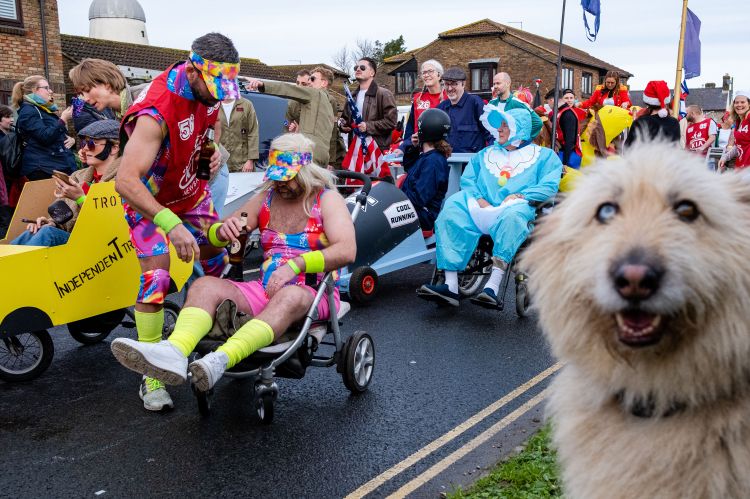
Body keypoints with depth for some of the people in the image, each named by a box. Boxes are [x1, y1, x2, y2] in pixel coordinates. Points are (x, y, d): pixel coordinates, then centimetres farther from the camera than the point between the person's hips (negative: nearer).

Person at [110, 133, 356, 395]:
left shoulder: (327, 199, 2)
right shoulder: (266, 198, 17)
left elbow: (346, 251, -14)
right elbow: (215, 237, 16)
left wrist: (295, 265, -25)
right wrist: (223, 231, -10)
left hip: (312, 294, -5)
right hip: (265, 291, 5)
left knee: (289, 296, -40)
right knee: (205, 285, -19)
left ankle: (220, 360, -59)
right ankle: (174, 352, -47)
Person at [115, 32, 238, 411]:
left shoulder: (207, 88, -14)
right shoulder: (156, 111, -37)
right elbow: (126, 181, -45)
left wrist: (215, 146, -6)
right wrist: (172, 224, -55)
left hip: (192, 187, 7)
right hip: (150, 197, -7)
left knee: (217, 260, 10)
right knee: (156, 276, -15)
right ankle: (152, 376, -8)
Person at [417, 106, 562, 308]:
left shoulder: (544, 155, 21)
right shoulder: (486, 153, 33)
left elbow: (549, 185, 4)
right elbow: (467, 179, 19)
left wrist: (520, 196, -12)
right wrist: (479, 198, -2)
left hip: (514, 207, -3)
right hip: (479, 209, 3)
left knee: (511, 217, -41)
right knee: (451, 211, -28)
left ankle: (492, 287, -49)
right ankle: (450, 286, -37)